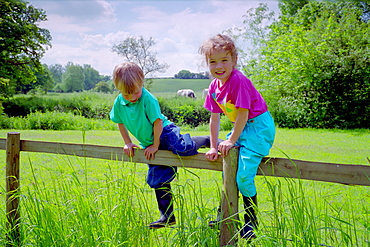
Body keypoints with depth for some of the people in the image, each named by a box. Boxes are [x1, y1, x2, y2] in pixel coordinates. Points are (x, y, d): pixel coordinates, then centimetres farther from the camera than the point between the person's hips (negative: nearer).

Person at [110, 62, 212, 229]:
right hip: (148, 144, 5)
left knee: (182, 149, -36)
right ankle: (168, 217, 15)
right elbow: (120, 123, 10)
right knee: (157, 179, 5)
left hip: (165, 133, -5)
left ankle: (207, 141, -5)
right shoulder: (119, 103, -6)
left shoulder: (148, 99, -22)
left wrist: (155, 145, -14)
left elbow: (158, 122, -17)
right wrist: (128, 143, 6)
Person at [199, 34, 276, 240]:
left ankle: (251, 224, 2)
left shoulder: (238, 80, -23)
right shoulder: (214, 87, 2)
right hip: (242, 128, 9)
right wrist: (214, 147, 6)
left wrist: (231, 140, -16)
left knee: (243, 176, -16)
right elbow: (214, 118, 6)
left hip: (259, 126, -9)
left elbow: (243, 113, -22)